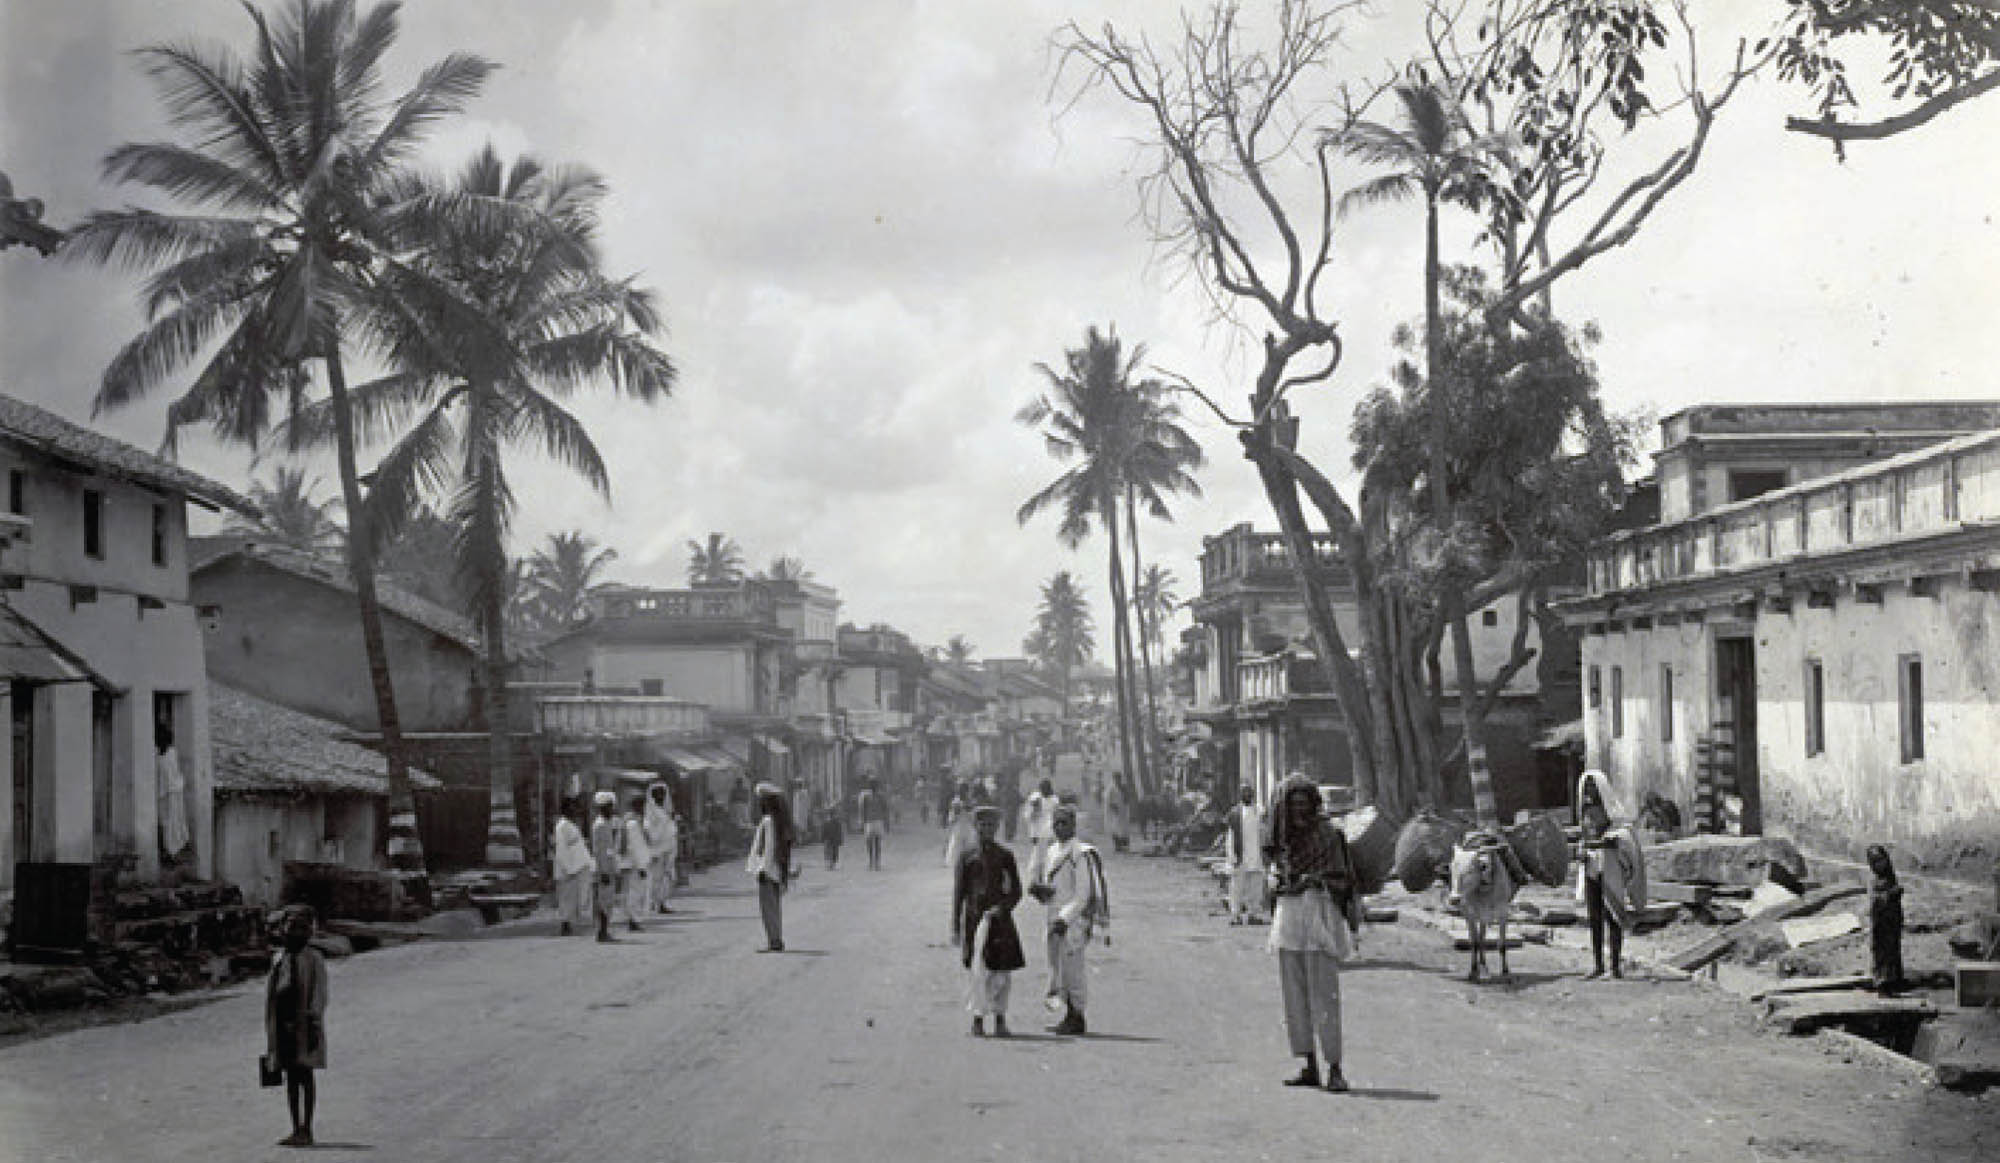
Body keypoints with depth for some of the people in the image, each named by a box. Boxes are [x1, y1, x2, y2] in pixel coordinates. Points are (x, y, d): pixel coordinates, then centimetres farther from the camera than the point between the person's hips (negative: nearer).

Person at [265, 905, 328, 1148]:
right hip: (282, 1023, 6)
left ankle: (306, 1131, -3)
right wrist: (270, 1027, 15)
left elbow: (319, 994, -8)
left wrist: (313, 1022, -16)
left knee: (305, 1076, -5)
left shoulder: (313, 959, -3)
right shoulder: (279, 958, 15)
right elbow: (271, 993, 19)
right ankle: (296, 1130, 12)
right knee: (291, 1077, 8)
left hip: (303, 1024, -6)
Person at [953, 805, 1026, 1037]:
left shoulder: (1005, 856, 7)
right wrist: (956, 928, 2)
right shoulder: (967, 857, 5)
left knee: (1001, 970, 1)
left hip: (999, 919, 1)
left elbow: (1016, 891, 7)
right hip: (974, 919, -1)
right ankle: (978, 1019, 4)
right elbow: (958, 894, 5)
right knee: (977, 970, -3)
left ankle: (999, 1018, 11)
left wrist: (1002, 908, -12)